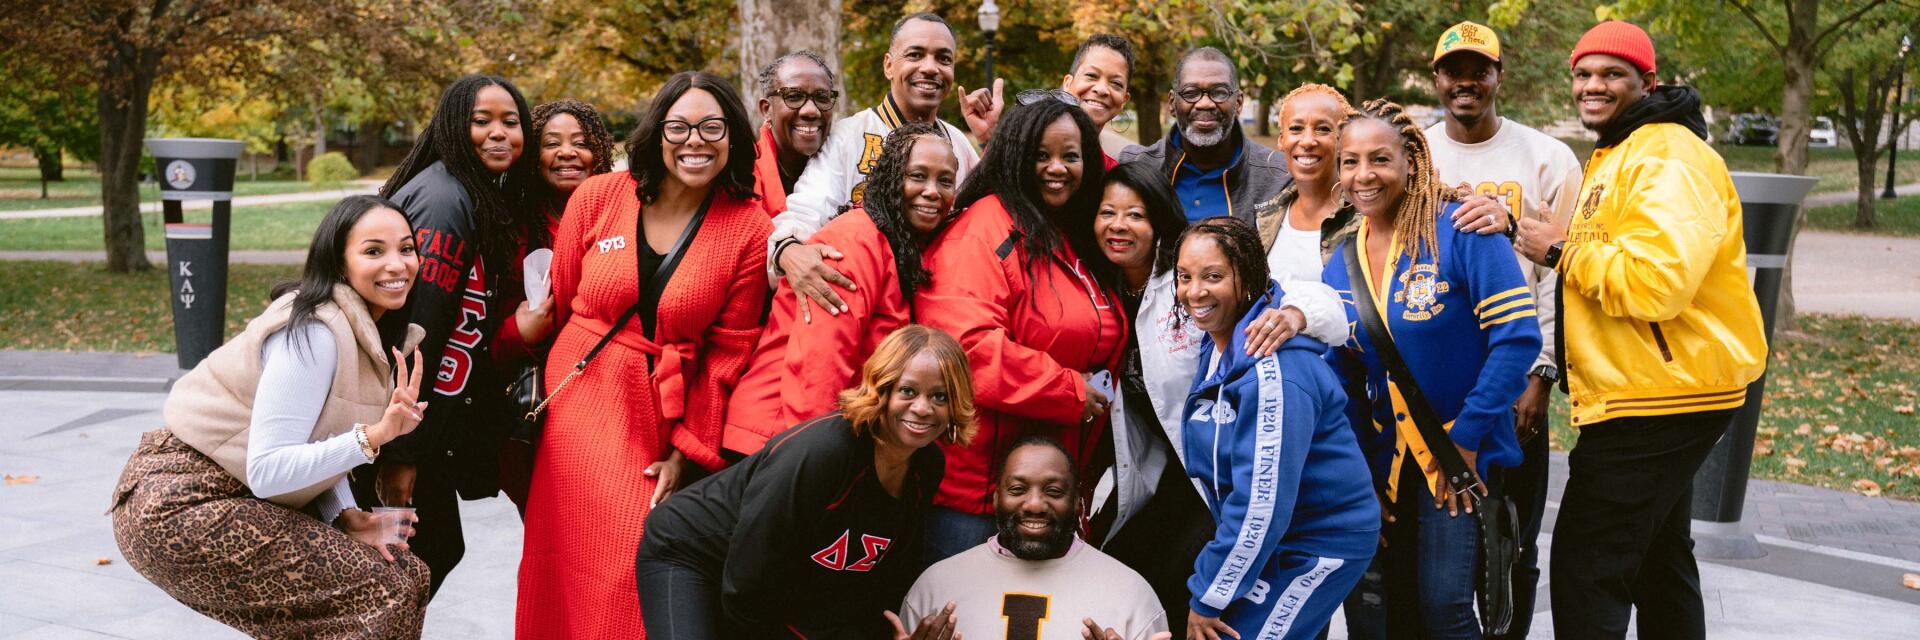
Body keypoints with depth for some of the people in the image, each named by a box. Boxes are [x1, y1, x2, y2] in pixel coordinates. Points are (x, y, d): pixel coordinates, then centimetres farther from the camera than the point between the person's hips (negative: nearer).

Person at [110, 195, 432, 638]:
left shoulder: (368, 330, 6)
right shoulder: (314, 333, -22)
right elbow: (268, 471, -26)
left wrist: (345, 517, -5)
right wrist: (373, 435, -34)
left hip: (243, 497, 9)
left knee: (408, 578, 3)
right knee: (385, 598, -16)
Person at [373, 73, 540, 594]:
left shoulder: (485, 199, 12)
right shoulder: (444, 199, -18)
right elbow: (418, 328, -23)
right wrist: (402, 450, -24)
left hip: (437, 419, 10)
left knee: (439, 551, 15)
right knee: (428, 557, -1)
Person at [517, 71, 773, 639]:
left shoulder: (750, 231, -4)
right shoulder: (598, 198, -1)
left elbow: (728, 352, -2)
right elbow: (553, 303, 8)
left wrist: (688, 448, -5)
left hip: (667, 421, -1)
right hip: (579, 406, 1)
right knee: (575, 572, 0)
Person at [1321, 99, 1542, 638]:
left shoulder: (1460, 231, -14)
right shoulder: (1340, 264, 4)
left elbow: (1518, 337, -18)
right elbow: (1343, 380, 10)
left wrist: (1466, 436, -17)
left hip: (1463, 455, -6)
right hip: (1388, 460, 6)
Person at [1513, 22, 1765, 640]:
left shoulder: (1668, 156, -17)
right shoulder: (1614, 156, 18)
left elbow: (1658, 280, -29)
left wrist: (1562, 251, -17)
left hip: (1656, 400, -11)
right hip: (1664, 391, 11)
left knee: (1585, 568, -11)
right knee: (1658, 561, 21)